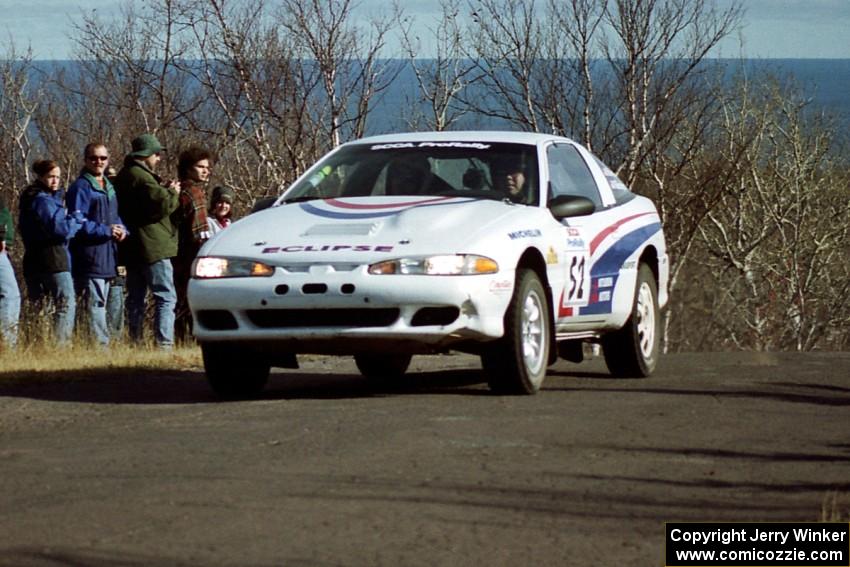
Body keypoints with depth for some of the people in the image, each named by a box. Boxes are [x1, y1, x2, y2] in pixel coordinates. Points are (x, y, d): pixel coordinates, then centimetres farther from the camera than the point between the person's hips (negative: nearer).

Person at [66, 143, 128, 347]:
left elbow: (115, 215, 27)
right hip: (90, 256, -9)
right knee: (95, 304, -12)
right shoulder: (81, 187, -8)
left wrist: (121, 229, 5)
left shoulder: (108, 188, 19)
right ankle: (100, 345, -15)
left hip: (107, 259, 9)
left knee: (99, 305, 11)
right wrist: (106, 231, -16)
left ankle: (102, 345, 13)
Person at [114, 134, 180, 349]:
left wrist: (163, 190, 8)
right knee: (166, 297, -9)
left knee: (136, 298, 12)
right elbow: (163, 204, -21)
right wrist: (172, 192, -3)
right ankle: (164, 343, -16)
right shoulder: (141, 177, -15)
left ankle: (135, 340, 13)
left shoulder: (124, 176, 16)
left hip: (132, 249, 10)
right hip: (152, 247, -10)